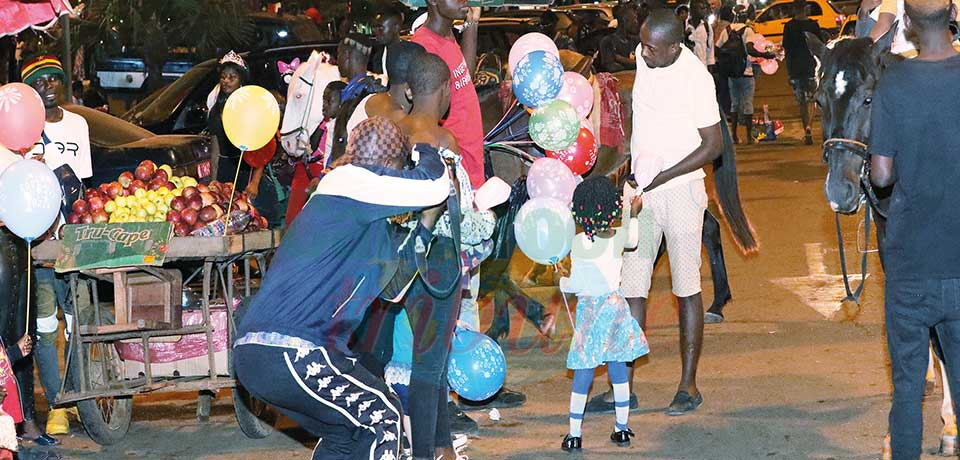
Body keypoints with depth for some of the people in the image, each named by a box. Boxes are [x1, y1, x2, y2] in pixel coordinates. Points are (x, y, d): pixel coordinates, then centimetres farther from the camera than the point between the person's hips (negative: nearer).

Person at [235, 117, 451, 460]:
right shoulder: (349, 181, -5)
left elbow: (393, 286, 30)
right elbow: (436, 185, -7)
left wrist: (427, 224, 28)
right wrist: (427, 148, 15)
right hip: (286, 352, -10)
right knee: (381, 418, -2)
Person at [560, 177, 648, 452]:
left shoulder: (578, 243, -17)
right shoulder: (618, 238, -4)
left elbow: (576, 285, -13)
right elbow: (632, 241, 22)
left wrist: (562, 283, 8)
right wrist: (633, 215, 34)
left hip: (589, 311, -4)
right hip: (615, 304, 4)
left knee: (582, 373, 1)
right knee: (618, 370, 13)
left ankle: (574, 435, 3)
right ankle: (621, 429, 18)